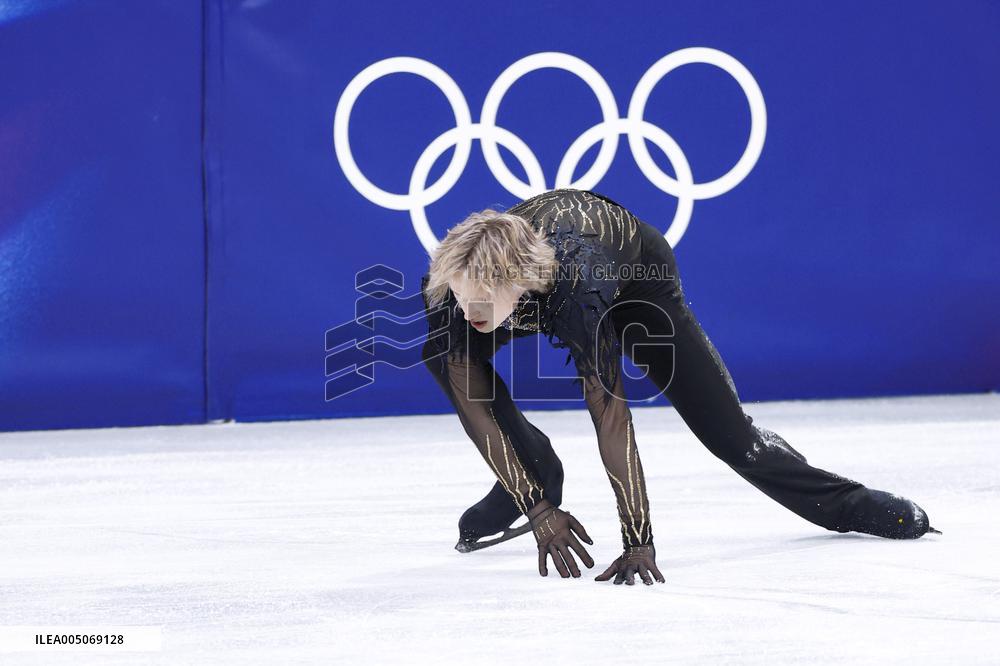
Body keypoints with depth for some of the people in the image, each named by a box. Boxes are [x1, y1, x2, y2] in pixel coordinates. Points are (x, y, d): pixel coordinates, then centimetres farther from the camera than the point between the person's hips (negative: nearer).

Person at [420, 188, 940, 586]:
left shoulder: (574, 287, -48)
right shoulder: (447, 291, -39)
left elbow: (609, 414, -48)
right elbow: (475, 409, -32)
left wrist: (638, 542, -49)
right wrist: (537, 508, -37)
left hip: (633, 267, -3)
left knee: (724, 427, -3)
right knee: (447, 358, -25)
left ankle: (856, 506, 19)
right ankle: (534, 481, -3)